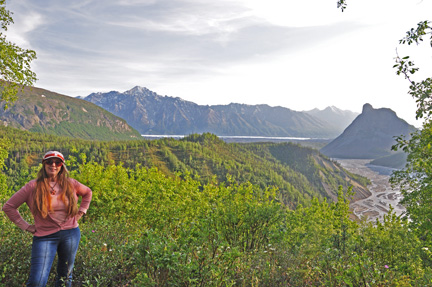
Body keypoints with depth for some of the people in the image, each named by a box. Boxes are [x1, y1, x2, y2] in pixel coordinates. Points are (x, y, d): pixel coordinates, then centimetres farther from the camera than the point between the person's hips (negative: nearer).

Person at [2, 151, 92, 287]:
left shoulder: (70, 184, 1)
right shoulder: (33, 186, -6)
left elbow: (87, 193, 21)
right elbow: (8, 206, 0)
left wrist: (81, 212, 11)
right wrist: (26, 226, -2)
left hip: (71, 234, 3)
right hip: (45, 236, -2)